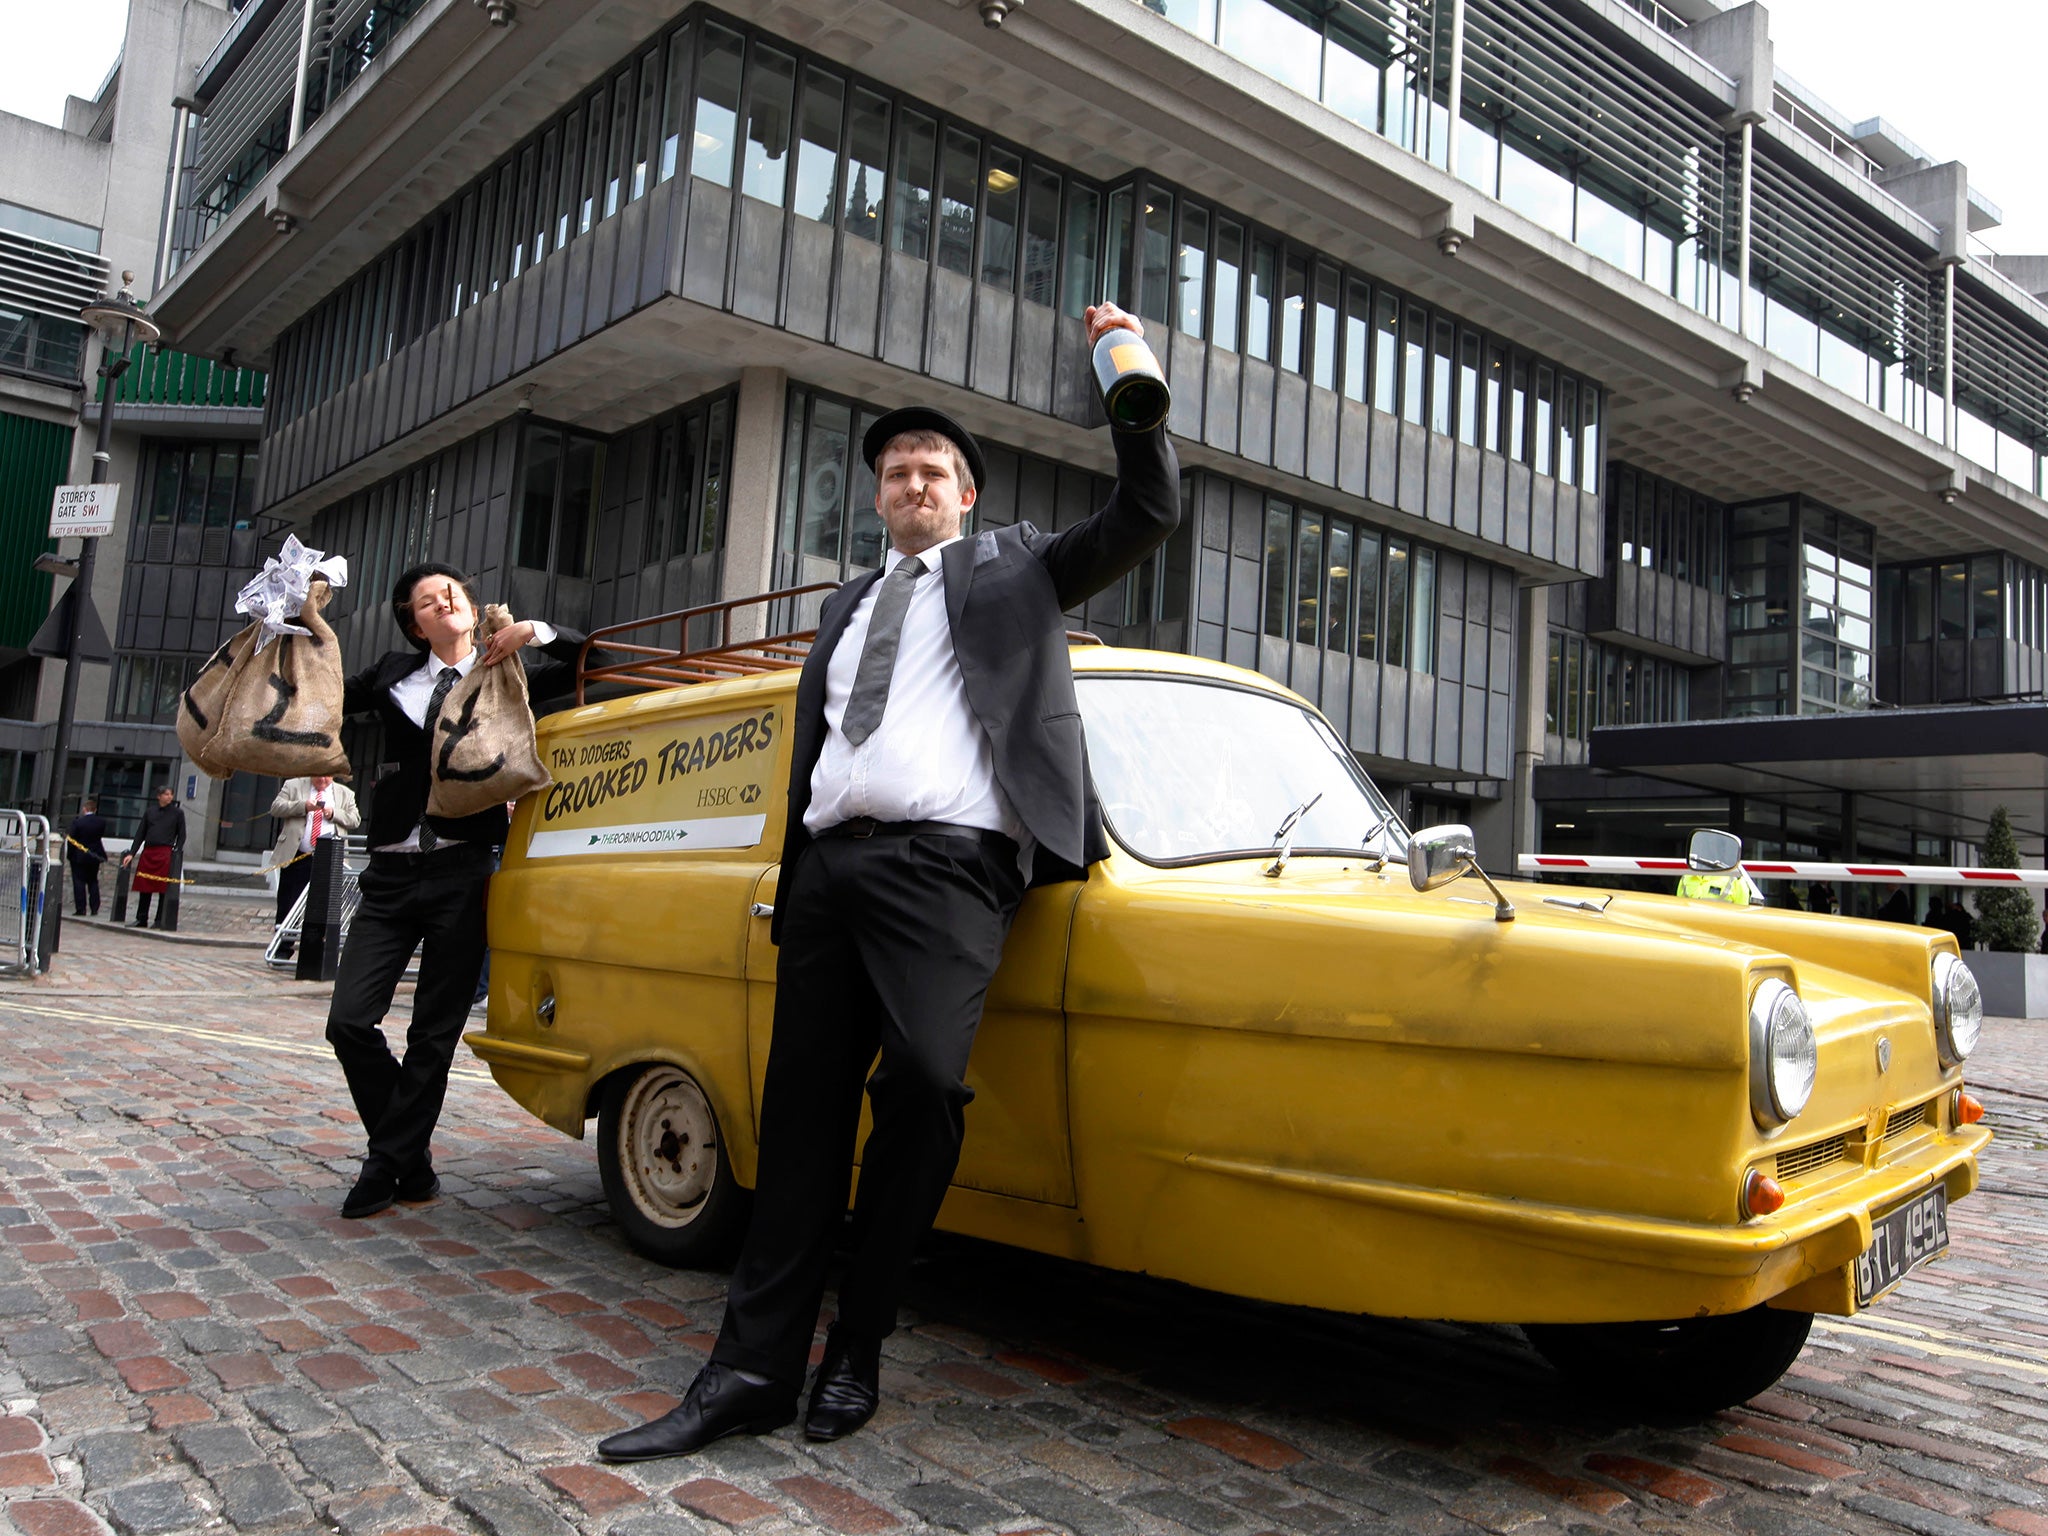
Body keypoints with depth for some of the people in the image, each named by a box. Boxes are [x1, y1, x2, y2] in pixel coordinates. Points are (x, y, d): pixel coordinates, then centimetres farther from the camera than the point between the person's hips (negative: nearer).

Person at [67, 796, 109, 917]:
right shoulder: (102, 822, -4)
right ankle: (94, 908, 9)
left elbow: (72, 839, -9)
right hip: (95, 856, 4)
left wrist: (69, 854, 1)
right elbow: (102, 836, 4)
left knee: (79, 882, 2)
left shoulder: (77, 822, -13)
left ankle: (81, 908, -2)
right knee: (93, 882, 13)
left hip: (79, 856, -4)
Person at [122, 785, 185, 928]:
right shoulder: (150, 812, 13)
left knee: (163, 889, -4)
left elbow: (181, 836, 5)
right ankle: (141, 919, 13)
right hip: (148, 852, 3)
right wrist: (132, 853, 6)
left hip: (165, 853, -3)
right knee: (144, 888, 5)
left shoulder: (177, 813, 6)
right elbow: (140, 834, 13)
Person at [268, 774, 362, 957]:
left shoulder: (345, 793, 14)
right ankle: (283, 949, 14)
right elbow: (276, 808, 0)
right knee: (288, 905, 3)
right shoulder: (293, 786, 11)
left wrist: (334, 814, -9)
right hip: (296, 858, 0)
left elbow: (355, 820, 8)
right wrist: (303, 806, -14)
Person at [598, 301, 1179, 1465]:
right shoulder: (847, 607, 27)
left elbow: (1150, 515, 8)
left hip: (947, 863, -5)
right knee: (804, 1109, 2)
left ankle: (857, 1351, -4)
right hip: (828, 864, 5)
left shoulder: (1013, 568, 17)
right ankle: (756, 1370, 6)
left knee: (922, 1082, -21)